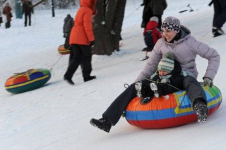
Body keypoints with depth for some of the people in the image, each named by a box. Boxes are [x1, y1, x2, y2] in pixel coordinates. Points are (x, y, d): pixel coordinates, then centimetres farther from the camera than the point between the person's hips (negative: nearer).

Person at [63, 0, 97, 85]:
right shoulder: (87, 11, -8)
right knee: (87, 56, 5)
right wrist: (91, 38, -17)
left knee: (77, 58, 6)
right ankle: (86, 76, 9)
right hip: (83, 39, -8)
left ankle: (68, 75, -7)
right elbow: (87, 26, -17)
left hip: (74, 38, 8)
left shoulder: (80, 10, 21)